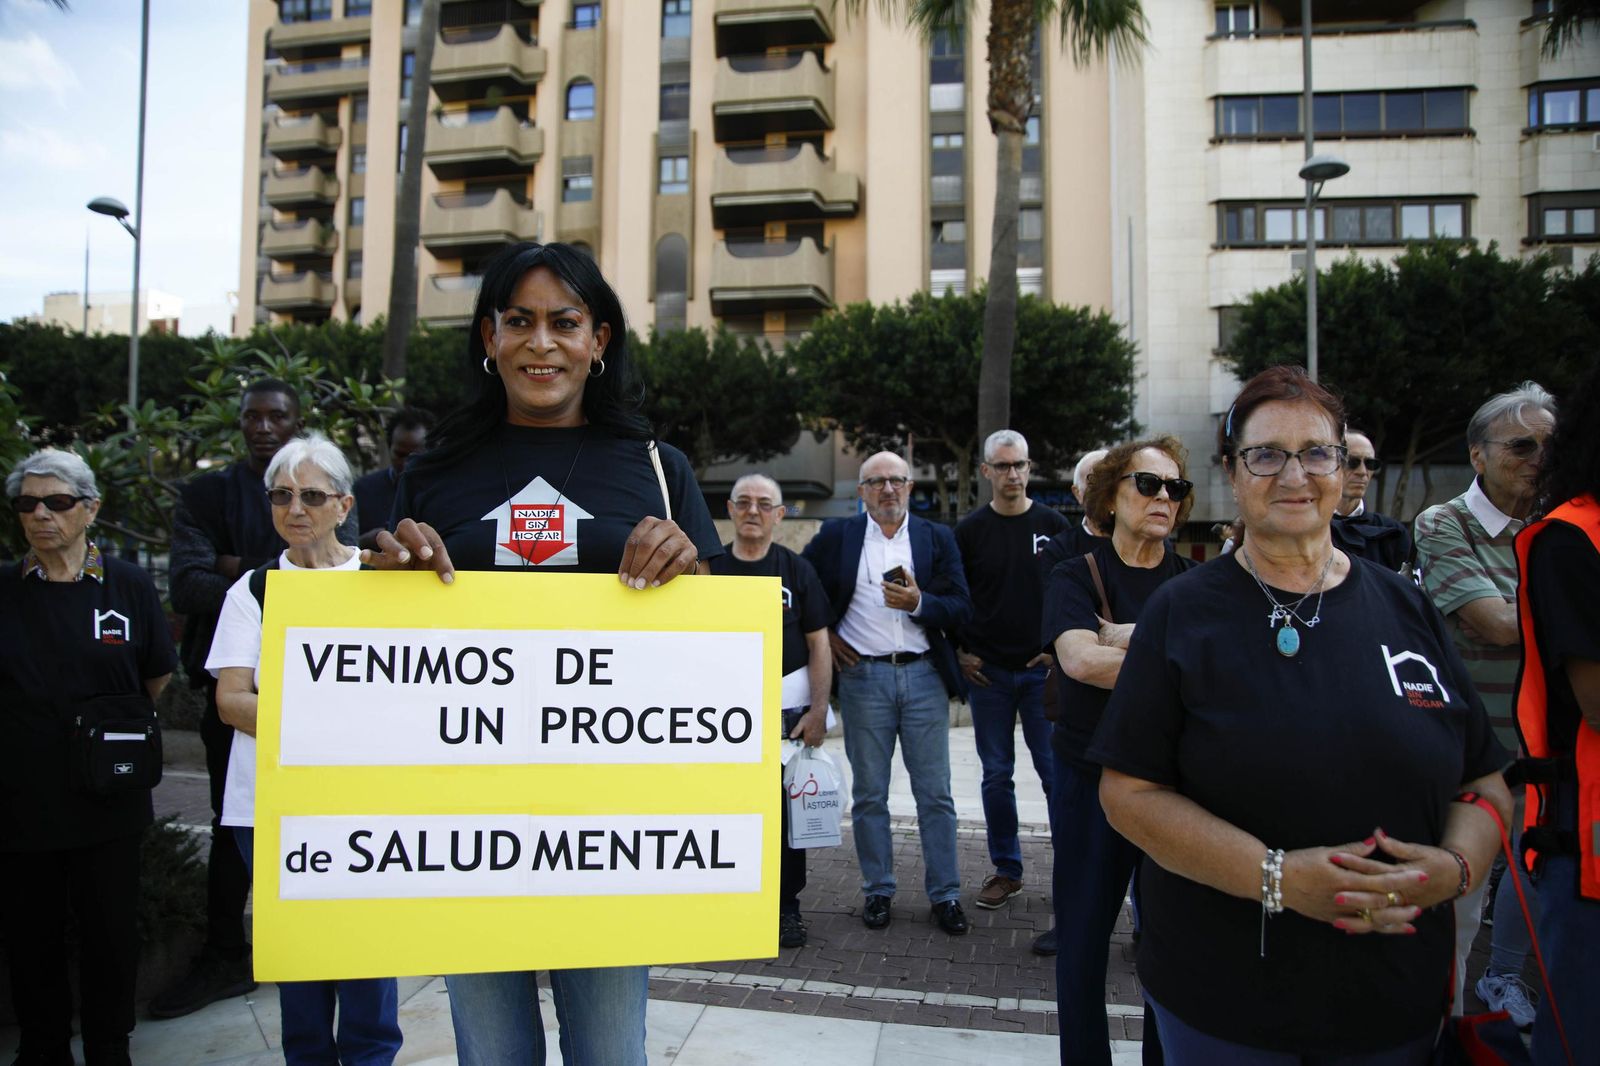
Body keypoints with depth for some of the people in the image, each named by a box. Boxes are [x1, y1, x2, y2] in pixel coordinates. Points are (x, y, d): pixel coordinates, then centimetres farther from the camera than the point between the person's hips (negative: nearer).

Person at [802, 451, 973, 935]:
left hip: (924, 676, 1)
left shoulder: (938, 538, 6)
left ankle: (945, 894, 16)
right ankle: (877, 890, 21)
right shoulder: (836, 536, 4)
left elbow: (961, 609, 1)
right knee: (869, 794, 8)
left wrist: (918, 602, -16)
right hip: (863, 677, 0)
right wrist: (823, 634, 1)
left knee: (935, 794, 5)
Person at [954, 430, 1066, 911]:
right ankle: (1006, 871, 20)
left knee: (1057, 772, 1)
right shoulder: (969, 530, 3)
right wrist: (959, 653, 2)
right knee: (996, 775, 8)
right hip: (988, 672, 1)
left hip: (1043, 669, -1)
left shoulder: (1053, 525, 3)